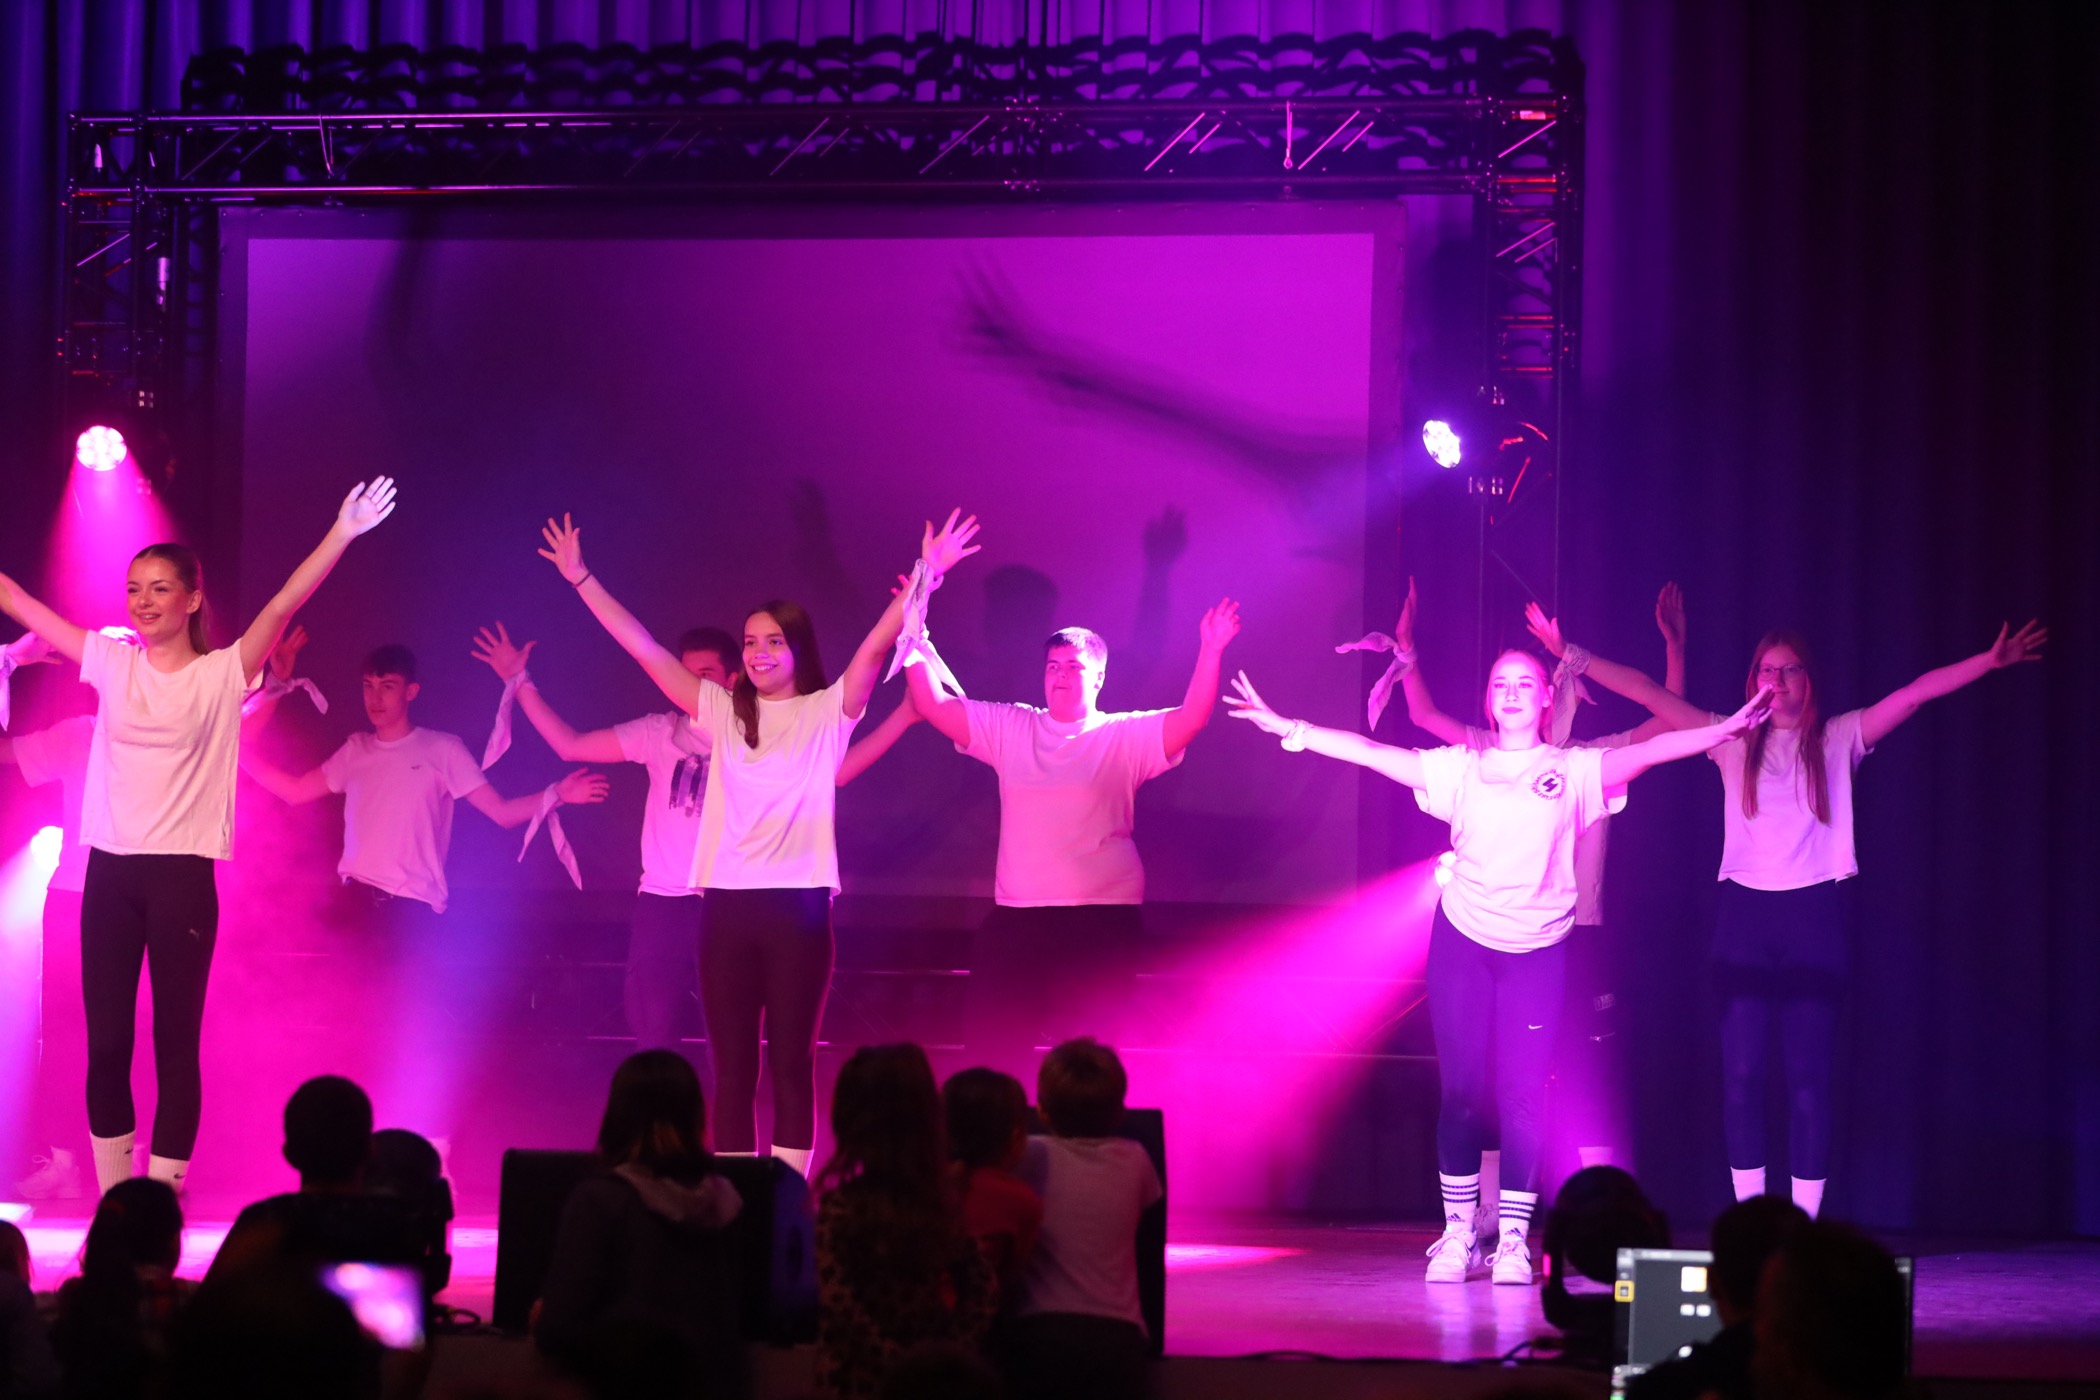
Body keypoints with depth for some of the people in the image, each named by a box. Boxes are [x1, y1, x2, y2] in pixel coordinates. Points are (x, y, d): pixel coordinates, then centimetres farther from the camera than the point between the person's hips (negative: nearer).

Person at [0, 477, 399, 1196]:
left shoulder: (222, 675, -1)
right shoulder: (111, 662, 8)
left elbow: (283, 605, -13)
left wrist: (340, 535, -24)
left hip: (182, 875, -3)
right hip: (109, 870, 4)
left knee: (176, 1041, -1)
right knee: (105, 1040, 4)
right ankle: (113, 1199, 13)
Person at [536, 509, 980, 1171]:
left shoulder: (827, 713, 4)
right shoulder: (723, 712, 11)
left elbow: (876, 645, -9)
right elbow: (643, 648, 10)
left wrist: (925, 576, -21)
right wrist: (582, 578, 7)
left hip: (798, 906, -3)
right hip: (728, 905, 3)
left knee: (791, 1064, 0)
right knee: (731, 1067, 4)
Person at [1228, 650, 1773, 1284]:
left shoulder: (1574, 771, 2)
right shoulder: (1462, 769, 4)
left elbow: (1651, 751, -8)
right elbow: (1371, 752, -1)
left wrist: (1723, 731, -22)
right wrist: (1289, 730, -8)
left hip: (1538, 952, -1)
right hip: (1462, 944, 1)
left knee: (1522, 1095, -4)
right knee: (1461, 1092, 1)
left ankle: (1513, 1238, 3)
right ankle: (1457, 1231, 10)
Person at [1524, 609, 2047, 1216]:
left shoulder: (1840, 740, 8)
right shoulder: (1733, 742, 10)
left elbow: (1919, 691, -1)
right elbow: (1647, 692, 7)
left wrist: (1990, 661, -13)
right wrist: (1571, 654, 2)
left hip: (1816, 916, -1)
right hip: (1745, 915, 1)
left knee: (1809, 1075, -2)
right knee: (1741, 1073, -2)